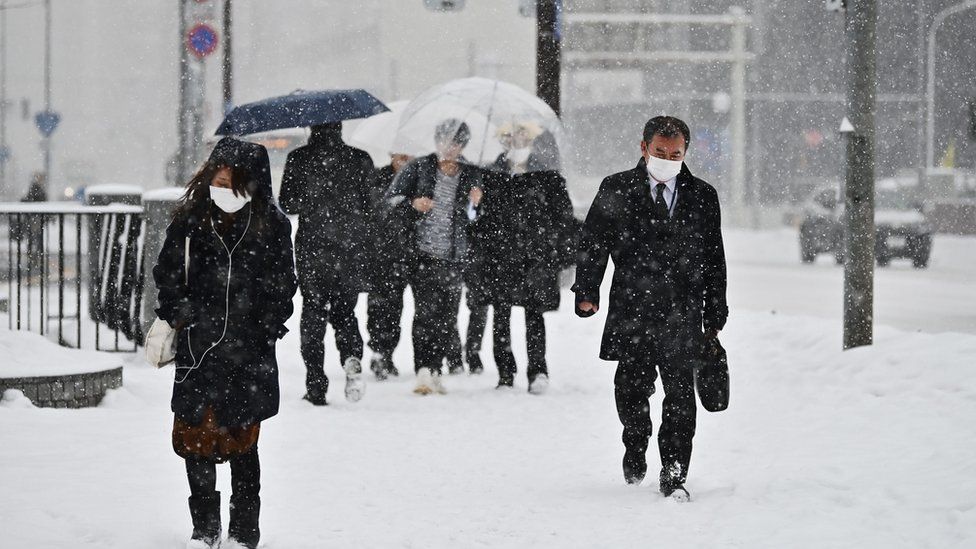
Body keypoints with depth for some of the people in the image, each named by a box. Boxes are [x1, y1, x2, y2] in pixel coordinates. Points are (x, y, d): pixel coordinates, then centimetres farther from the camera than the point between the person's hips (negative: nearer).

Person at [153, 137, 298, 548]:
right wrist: (177, 315, 1)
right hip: (198, 349, 1)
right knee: (196, 436, 2)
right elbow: (168, 275, 11)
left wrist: (266, 327, -2)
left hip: (249, 350, -1)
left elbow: (282, 285, 5)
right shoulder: (189, 222, 1)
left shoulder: (271, 226, -1)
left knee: (241, 440, 4)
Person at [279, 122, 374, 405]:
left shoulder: (299, 159, -4)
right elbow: (371, 204, 0)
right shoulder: (359, 160, 0)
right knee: (344, 310, 15)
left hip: (312, 249, -1)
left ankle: (316, 385, 3)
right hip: (351, 249, 1)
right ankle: (352, 356, -15)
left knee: (313, 313, 9)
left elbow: (287, 204, -3)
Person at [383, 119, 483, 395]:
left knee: (447, 314, 3)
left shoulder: (471, 176, 10)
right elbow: (390, 200, 5)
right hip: (421, 252, -3)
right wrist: (412, 204, -14)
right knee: (426, 308, -15)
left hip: (452, 256, 3)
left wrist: (474, 205, -7)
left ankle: (434, 371, 14)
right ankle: (424, 371, -19)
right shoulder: (419, 168, 3)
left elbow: (475, 221, 14)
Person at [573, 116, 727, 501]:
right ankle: (635, 452, 33)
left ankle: (674, 475, 2)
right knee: (631, 390, 6)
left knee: (680, 395, -4)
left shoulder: (702, 197, 9)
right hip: (632, 308, 0)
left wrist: (714, 316, 11)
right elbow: (593, 242, 3)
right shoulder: (616, 191, 5)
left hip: (682, 315, 0)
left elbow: (714, 259, 12)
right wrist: (587, 291, -11)